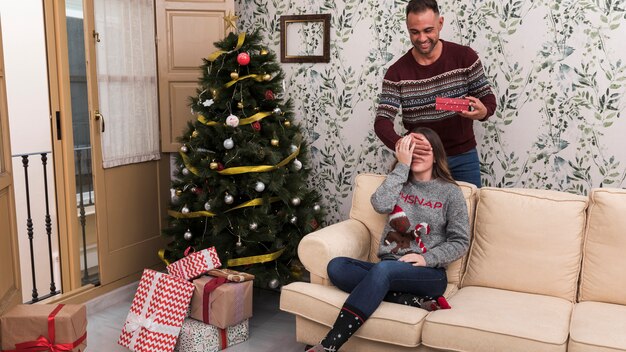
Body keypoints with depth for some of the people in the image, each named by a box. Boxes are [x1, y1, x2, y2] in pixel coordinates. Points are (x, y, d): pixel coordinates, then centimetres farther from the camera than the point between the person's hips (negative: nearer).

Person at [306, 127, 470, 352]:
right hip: (389, 269, 4)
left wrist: (427, 259, -13)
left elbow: (460, 242, 2)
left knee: (383, 269, -38)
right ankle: (412, 300, -27)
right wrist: (402, 165, -6)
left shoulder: (450, 192, 6)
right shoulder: (399, 184, 15)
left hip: (429, 273, -4)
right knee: (336, 267, -24)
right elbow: (380, 205, -8)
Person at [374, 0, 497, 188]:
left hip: (463, 156, 1)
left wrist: (483, 111, -26)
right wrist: (399, 143, -37)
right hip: (421, 158, -1)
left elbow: (487, 96, -1)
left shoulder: (465, 56, -8)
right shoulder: (397, 72, -10)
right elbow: (382, 120, -15)